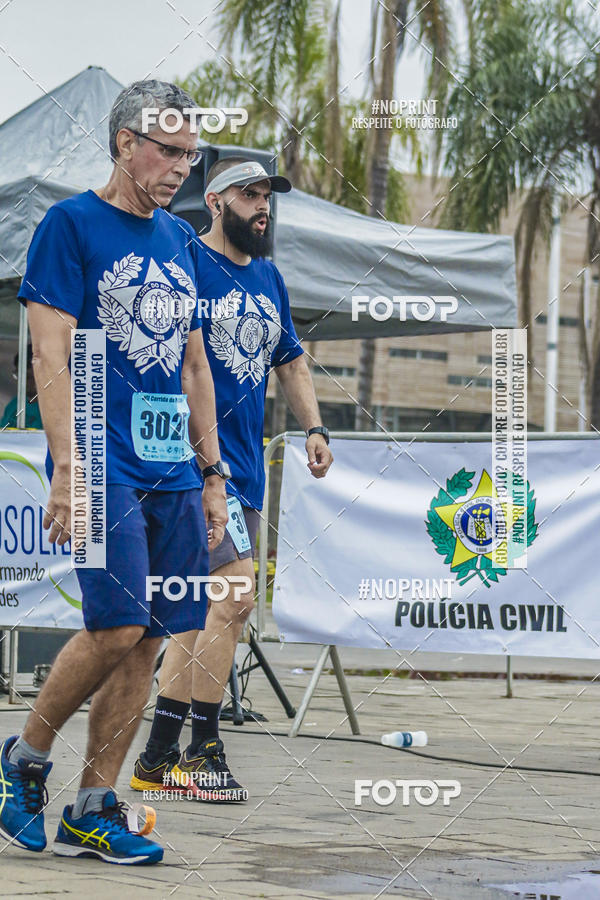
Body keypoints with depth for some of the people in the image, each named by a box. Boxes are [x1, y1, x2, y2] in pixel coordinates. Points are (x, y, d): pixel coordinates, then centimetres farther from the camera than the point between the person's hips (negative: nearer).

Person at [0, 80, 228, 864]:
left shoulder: (179, 239, 18)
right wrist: (66, 468, -17)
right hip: (104, 467, -7)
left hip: (173, 474, 7)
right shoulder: (71, 226, -3)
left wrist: (211, 476, 18)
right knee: (119, 626, -16)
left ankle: (93, 811, 9)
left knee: (148, 639, 2)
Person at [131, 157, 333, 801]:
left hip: (244, 462, 8)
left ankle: (157, 759, 14)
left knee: (204, 609, 8)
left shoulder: (269, 278, 18)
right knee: (237, 592, -16)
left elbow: (290, 362, 26)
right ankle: (203, 749, -6)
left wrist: (313, 427, 10)